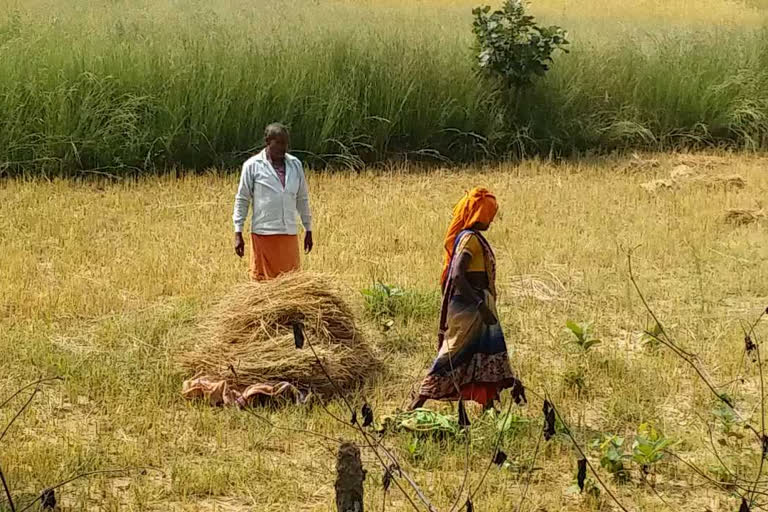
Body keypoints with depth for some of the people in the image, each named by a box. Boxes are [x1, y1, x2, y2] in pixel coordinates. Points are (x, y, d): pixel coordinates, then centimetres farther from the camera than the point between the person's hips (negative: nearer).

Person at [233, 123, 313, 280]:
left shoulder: (295, 164, 10)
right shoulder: (253, 165, -2)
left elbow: (302, 199, 17)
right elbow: (242, 200, 1)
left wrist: (308, 230, 17)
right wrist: (238, 233, -3)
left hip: (289, 234, 4)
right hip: (263, 233, -4)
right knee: (262, 279, 0)